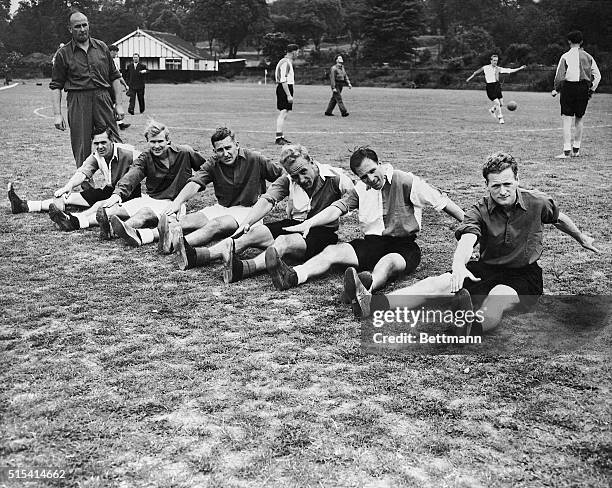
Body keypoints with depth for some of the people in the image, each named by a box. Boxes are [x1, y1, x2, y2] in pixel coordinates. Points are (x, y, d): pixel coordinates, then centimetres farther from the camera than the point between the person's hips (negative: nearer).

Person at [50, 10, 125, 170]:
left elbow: (114, 76, 15)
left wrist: (118, 104, 8)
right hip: (77, 102, -1)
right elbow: (56, 85, 5)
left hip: (103, 99, 2)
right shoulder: (64, 53, 4)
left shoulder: (101, 47, 11)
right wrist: (57, 114, -4)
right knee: (82, 149, 1)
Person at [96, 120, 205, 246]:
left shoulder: (185, 152, -1)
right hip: (150, 198, 5)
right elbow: (132, 176, -16)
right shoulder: (145, 158, 3)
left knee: (147, 212, -37)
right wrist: (118, 193, -35)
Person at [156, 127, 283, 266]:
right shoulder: (212, 164, -2)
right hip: (223, 207, 5)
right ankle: (170, 230, -59)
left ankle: (183, 243, -63)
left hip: (249, 209, -5)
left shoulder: (255, 159, -8)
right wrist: (177, 202, -38)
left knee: (217, 224, -35)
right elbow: (194, 183, -19)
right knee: (192, 219, -26)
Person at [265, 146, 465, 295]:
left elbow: (442, 201, -3)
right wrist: (308, 223, -18)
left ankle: (366, 285, -73)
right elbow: (337, 208, -1)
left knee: (388, 263, -39)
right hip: (372, 243, 5)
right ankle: (291, 276, -41)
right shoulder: (360, 190, 10)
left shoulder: (405, 181, -4)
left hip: (403, 246, -5)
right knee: (333, 251, -19)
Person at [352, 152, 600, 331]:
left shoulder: (537, 202, -3)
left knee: (497, 297, -39)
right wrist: (459, 265, -50)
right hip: (486, 270, 1)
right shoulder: (479, 211, -7)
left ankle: (473, 327, -75)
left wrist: (581, 237, 38)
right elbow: (466, 239, -27)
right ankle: (371, 304, -44)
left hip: (524, 276, -1)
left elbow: (559, 218, 20)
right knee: (439, 282, -25)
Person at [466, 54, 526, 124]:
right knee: (497, 103, -11)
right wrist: (470, 78, 14)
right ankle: (500, 118, 7)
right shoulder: (486, 68, -3)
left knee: (501, 104, 2)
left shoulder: (498, 69, 6)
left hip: (497, 86, 5)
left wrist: (520, 68, 4)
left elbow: (510, 70, 7)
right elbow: (476, 72, 10)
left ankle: (492, 110, 33)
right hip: (490, 87, -5)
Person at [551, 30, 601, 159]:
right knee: (579, 119, 15)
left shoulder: (566, 56, -4)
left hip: (569, 88, -4)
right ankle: (576, 149, 20)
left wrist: (556, 89, 4)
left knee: (567, 119, -4)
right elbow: (597, 76, 6)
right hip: (584, 89, 4)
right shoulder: (588, 56, 8)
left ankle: (567, 151, -12)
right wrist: (592, 89, 15)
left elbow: (559, 76, -8)